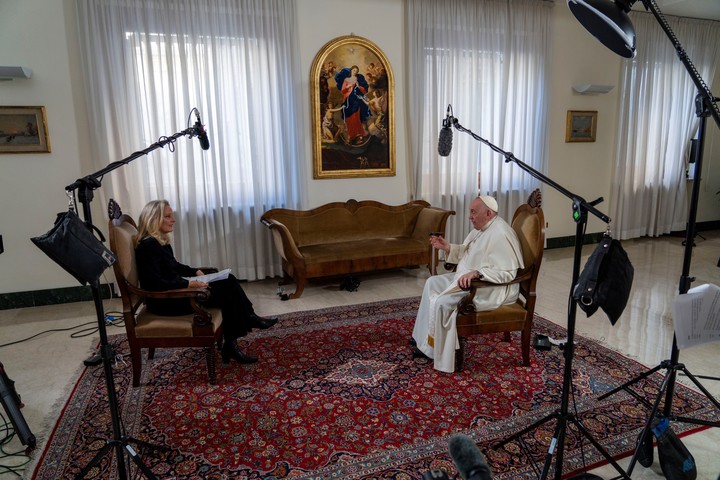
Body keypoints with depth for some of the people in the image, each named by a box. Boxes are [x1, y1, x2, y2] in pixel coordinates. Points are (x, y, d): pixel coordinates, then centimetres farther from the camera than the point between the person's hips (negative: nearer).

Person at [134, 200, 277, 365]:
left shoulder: (161, 241, 9)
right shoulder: (148, 246, -20)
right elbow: (155, 284, -26)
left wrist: (195, 271, 8)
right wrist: (189, 284, -28)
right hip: (165, 301, -10)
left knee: (229, 282, -2)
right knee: (228, 289, -14)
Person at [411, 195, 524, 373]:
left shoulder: (500, 235, -24)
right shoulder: (482, 228, 8)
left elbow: (506, 273, -30)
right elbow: (466, 253, 18)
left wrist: (476, 273, -40)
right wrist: (447, 247, 1)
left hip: (492, 288, -11)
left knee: (442, 302, -22)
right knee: (432, 283, 11)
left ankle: (433, 350, -3)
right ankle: (424, 337, 14)